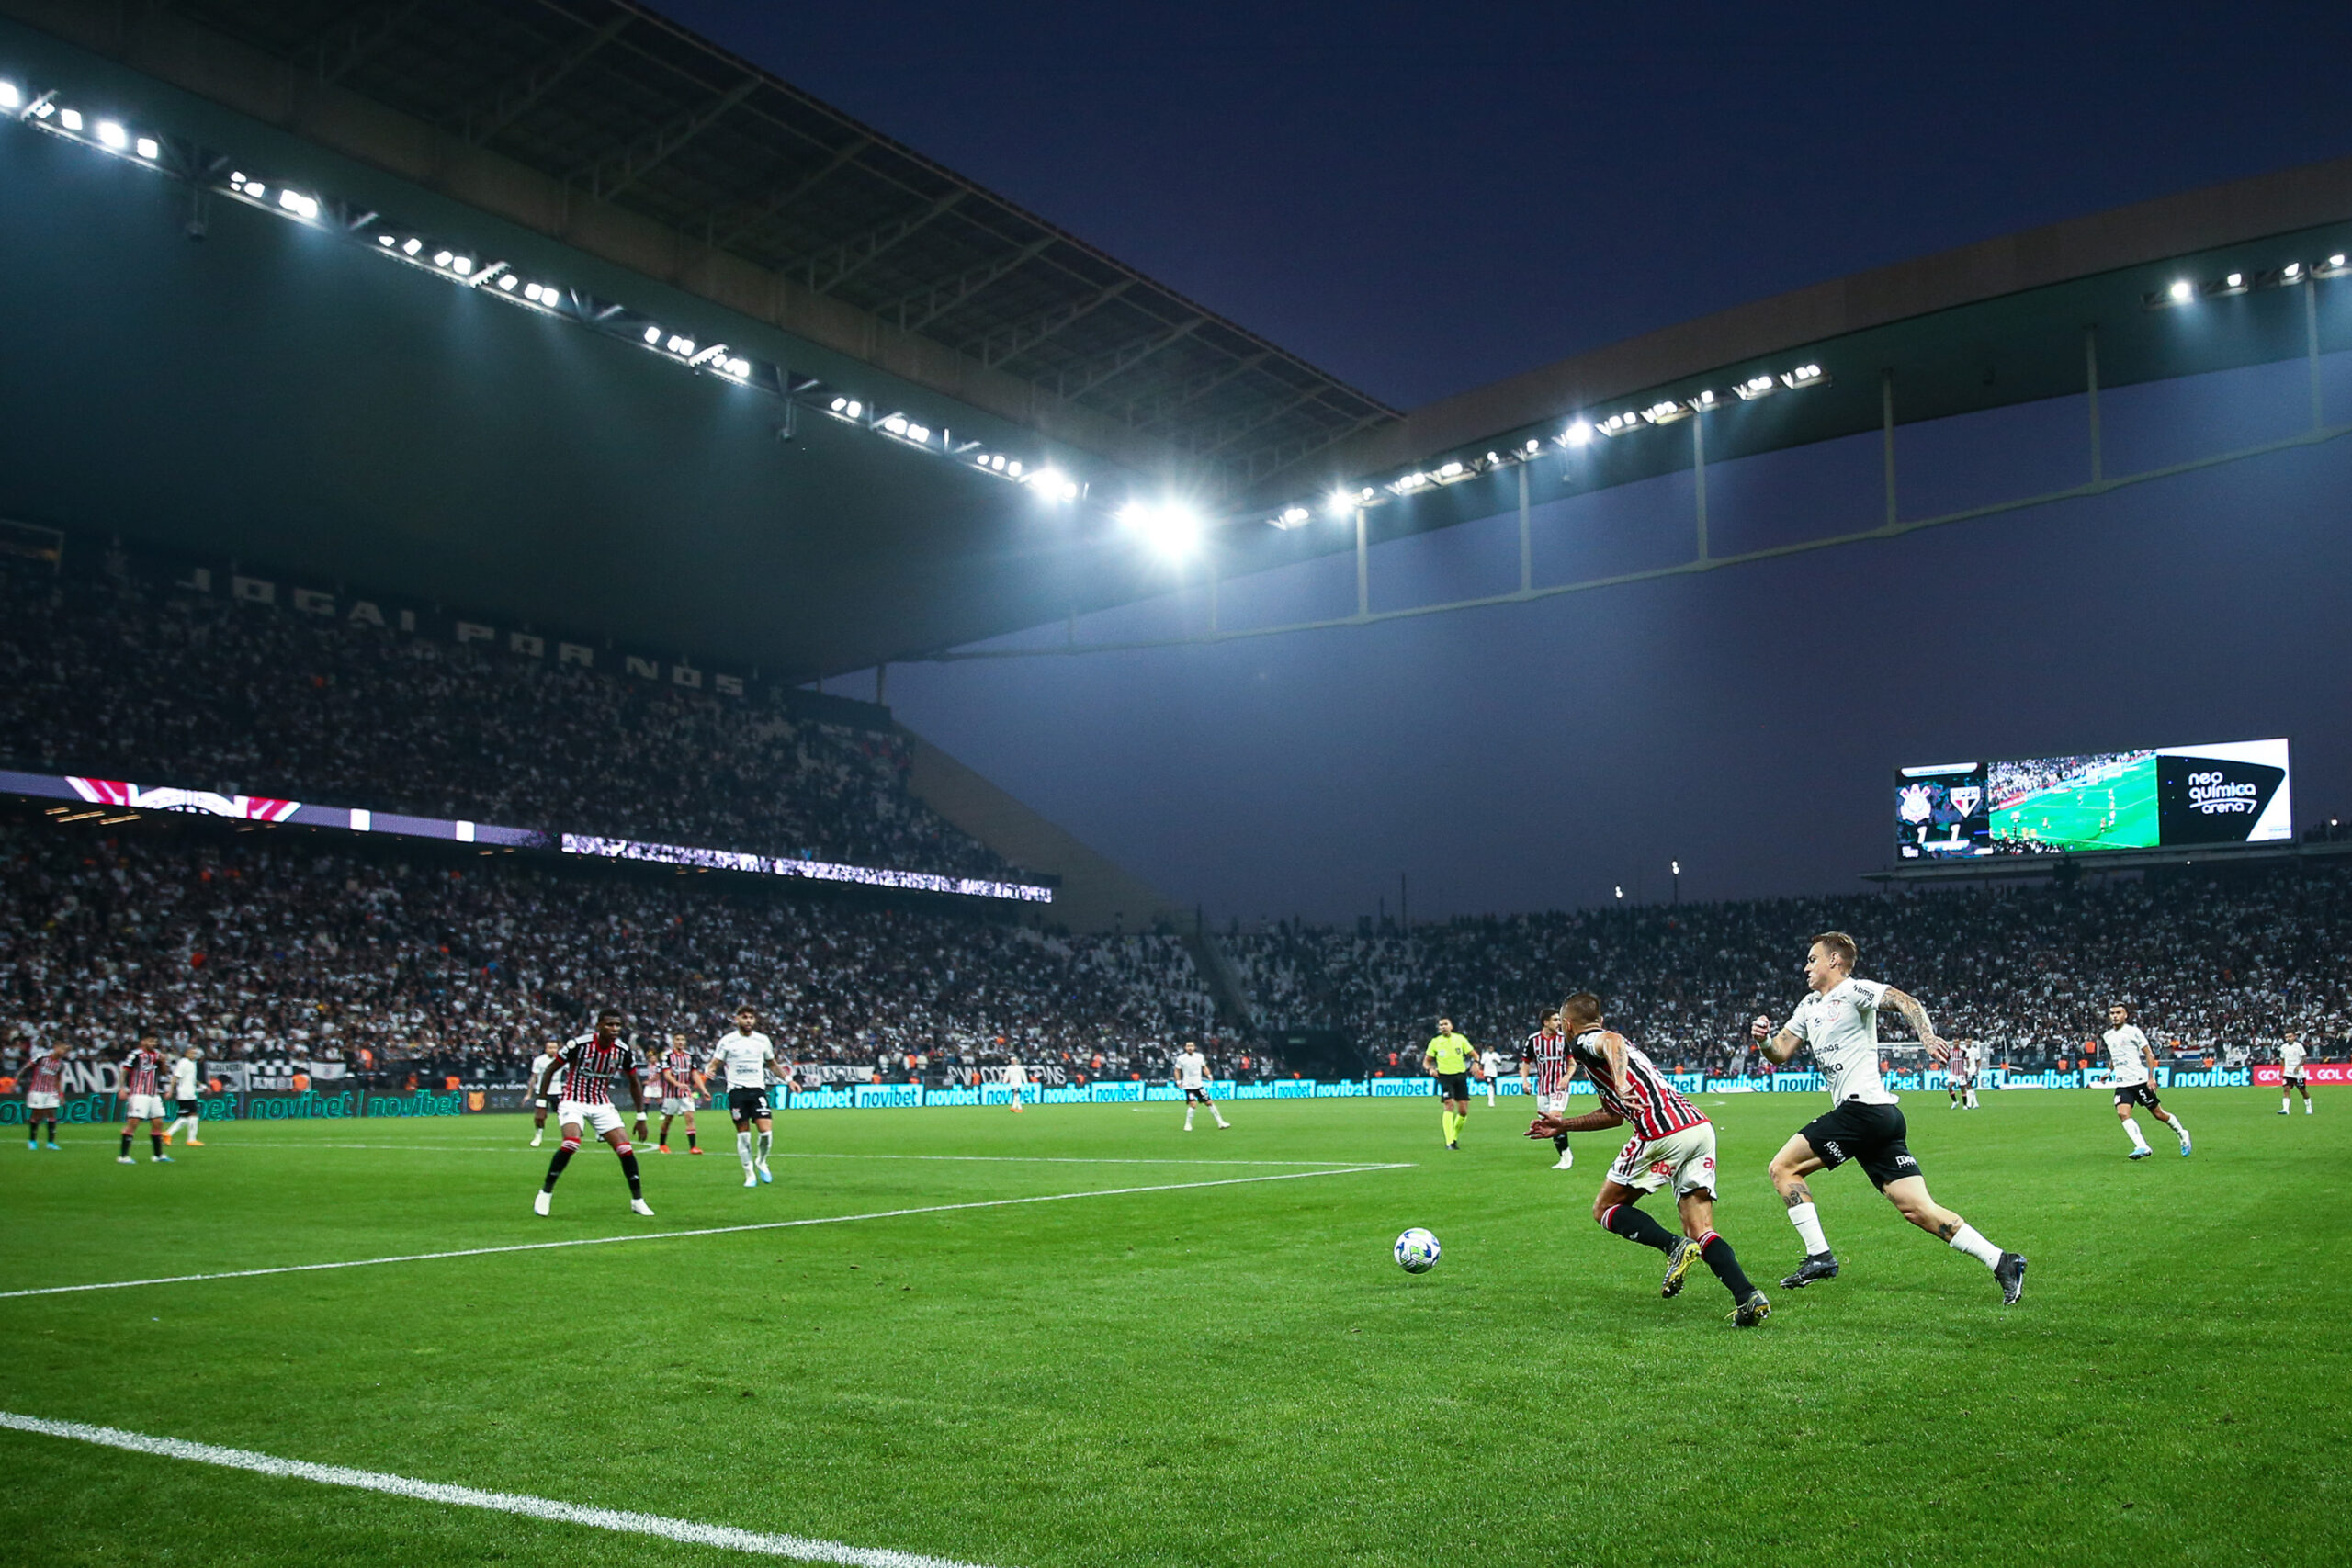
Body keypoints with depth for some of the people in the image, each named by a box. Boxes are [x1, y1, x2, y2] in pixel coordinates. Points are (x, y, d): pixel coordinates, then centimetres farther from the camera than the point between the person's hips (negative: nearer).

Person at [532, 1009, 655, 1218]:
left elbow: (634, 1083, 7)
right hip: (573, 1101, -4)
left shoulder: (624, 1051, -8)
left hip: (602, 1104, 4)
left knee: (625, 1149, -8)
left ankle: (637, 1200, 7)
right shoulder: (578, 1044, -19)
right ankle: (545, 1193, -9)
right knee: (571, 1143, -29)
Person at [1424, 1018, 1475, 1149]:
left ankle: (1455, 1137, 23)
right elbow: (1426, 1060, 11)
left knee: (1463, 1111, -1)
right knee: (1449, 1105, -19)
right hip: (1445, 1077, -2)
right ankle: (1449, 1142, -19)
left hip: (1461, 1076, 2)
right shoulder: (1435, 1042, 3)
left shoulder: (1460, 1039, 4)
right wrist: (1430, 1069, -10)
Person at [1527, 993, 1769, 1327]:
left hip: (1663, 1133, -8)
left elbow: (1612, 1041, -21)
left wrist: (1621, 1084, -37)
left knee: (1605, 1209, 8)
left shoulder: (1583, 1043, 6)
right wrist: (1563, 1125, 45)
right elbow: (1615, 1115, 40)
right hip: (1700, 1126, 8)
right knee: (1700, 1232, 6)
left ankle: (1674, 1247, -14)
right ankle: (1748, 1296, -16)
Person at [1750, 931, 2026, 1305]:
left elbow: (1906, 1001, -18)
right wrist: (1763, 1038, 0)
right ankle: (2001, 1262, 0)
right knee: (1917, 1210, 2)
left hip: (1864, 1108, -9)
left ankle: (1819, 1256, -5)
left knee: (1783, 1167, -6)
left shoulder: (1853, 990, -3)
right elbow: (1780, 1052, 23)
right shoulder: (1809, 1006, 23)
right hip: (1882, 1118, 9)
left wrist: (1927, 1037, -36)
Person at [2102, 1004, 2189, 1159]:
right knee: (2122, 1113, -18)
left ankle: (2182, 1134, 32)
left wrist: (2151, 1078, -11)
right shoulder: (2107, 1036, 12)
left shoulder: (2133, 1031, -5)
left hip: (2140, 1080, -4)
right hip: (2121, 1084, 4)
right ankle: (2142, 1147, -24)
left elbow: (2149, 1055, -5)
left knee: (2159, 1114, 5)